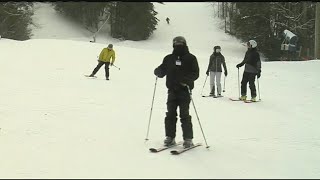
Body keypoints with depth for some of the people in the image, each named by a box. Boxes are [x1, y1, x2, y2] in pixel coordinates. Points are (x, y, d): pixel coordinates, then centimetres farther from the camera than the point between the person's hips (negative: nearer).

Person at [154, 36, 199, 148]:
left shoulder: (190, 58, 3)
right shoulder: (169, 58, 14)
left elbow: (195, 74, -4)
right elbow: (162, 71, 18)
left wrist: (186, 80, -21)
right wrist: (158, 71, -6)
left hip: (185, 90, -4)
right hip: (172, 90, 4)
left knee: (184, 115, -6)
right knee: (170, 114, 3)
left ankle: (188, 139, 0)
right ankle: (170, 137, 12)